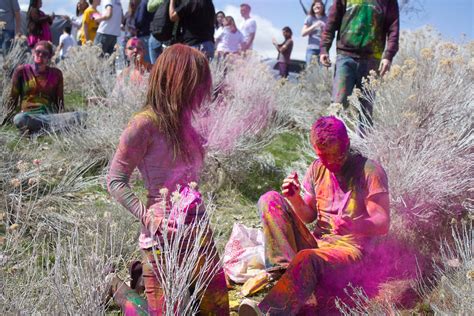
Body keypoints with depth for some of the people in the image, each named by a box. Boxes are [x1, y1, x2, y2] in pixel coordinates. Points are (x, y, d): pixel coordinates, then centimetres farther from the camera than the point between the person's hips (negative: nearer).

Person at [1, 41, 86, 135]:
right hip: (29, 115, -2)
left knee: (81, 116, -27)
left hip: (50, 114, 2)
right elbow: (13, 98, 12)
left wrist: (62, 117, 0)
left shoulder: (56, 73, 14)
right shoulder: (22, 71, 10)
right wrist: (6, 118, 2)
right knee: (19, 119, -41)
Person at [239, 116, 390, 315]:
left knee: (307, 259, -39)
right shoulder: (317, 168, 8)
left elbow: (383, 224, -13)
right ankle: (284, 268, -29)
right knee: (270, 199, -11)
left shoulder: (370, 171, -8)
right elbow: (309, 216, 9)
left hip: (348, 248, -6)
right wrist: (294, 199, -13)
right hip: (315, 242, 6)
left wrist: (354, 226, -34)